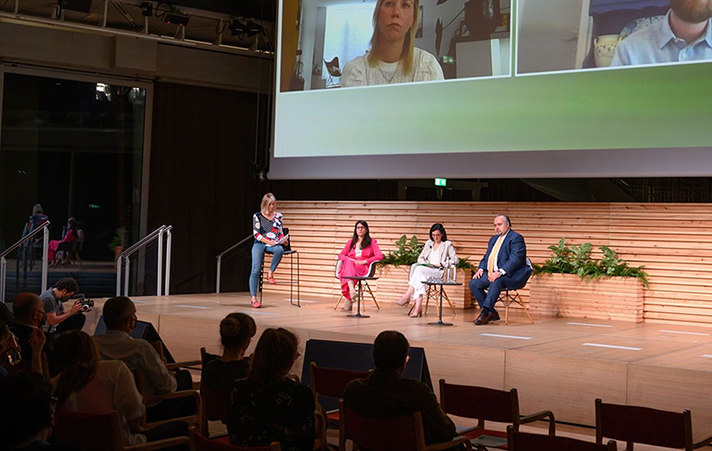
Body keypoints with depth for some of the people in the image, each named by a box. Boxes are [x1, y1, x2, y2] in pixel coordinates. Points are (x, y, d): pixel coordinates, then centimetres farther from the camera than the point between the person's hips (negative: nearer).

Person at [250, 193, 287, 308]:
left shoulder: (278, 216, 15)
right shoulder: (257, 216, 7)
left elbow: (280, 233, 19)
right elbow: (256, 233, 1)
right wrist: (268, 241, -12)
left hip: (274, 244, 2)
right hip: (260, 244, -2)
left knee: (280, 249, -37)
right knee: (256, 270, -18)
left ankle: (270, 273, -18)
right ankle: (253, 298, -18)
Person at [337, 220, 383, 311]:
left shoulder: (371, 242, 14)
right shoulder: (351, 242, 26)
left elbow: (380, 256, 0)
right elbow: (341, 255, 22)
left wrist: (363, 261, -11)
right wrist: (349, 259, -2)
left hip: (363, 269, -3)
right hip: (348, 266, 3)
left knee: (349, 263, -37)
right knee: (348, 262, -36)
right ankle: (351, 289, -58)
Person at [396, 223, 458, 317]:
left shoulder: (447, 245, 10)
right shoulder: (428, 243, 25)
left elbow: (455, 260, -1)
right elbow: (420, 258, 23)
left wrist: (441, 264, -13)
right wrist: (426, 264, 0)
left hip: (439, 272, -4)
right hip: (426, 270, 4)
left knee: (419, 269, -34)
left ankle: (407, 297, -37)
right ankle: (417, 308, -47)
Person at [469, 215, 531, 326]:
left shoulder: (516, 238, -7)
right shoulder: (493, 239, 22)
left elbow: (515, 259, -20)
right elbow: (486, 257, 25)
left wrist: (500, 272, -31)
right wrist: (481, 269, 3)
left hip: (511, 275, -8)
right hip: (490, 274, 9)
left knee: (496, 281, -38)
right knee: (474, 283, -12)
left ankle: (485, 313, -37)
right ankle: (492, 313, -6)